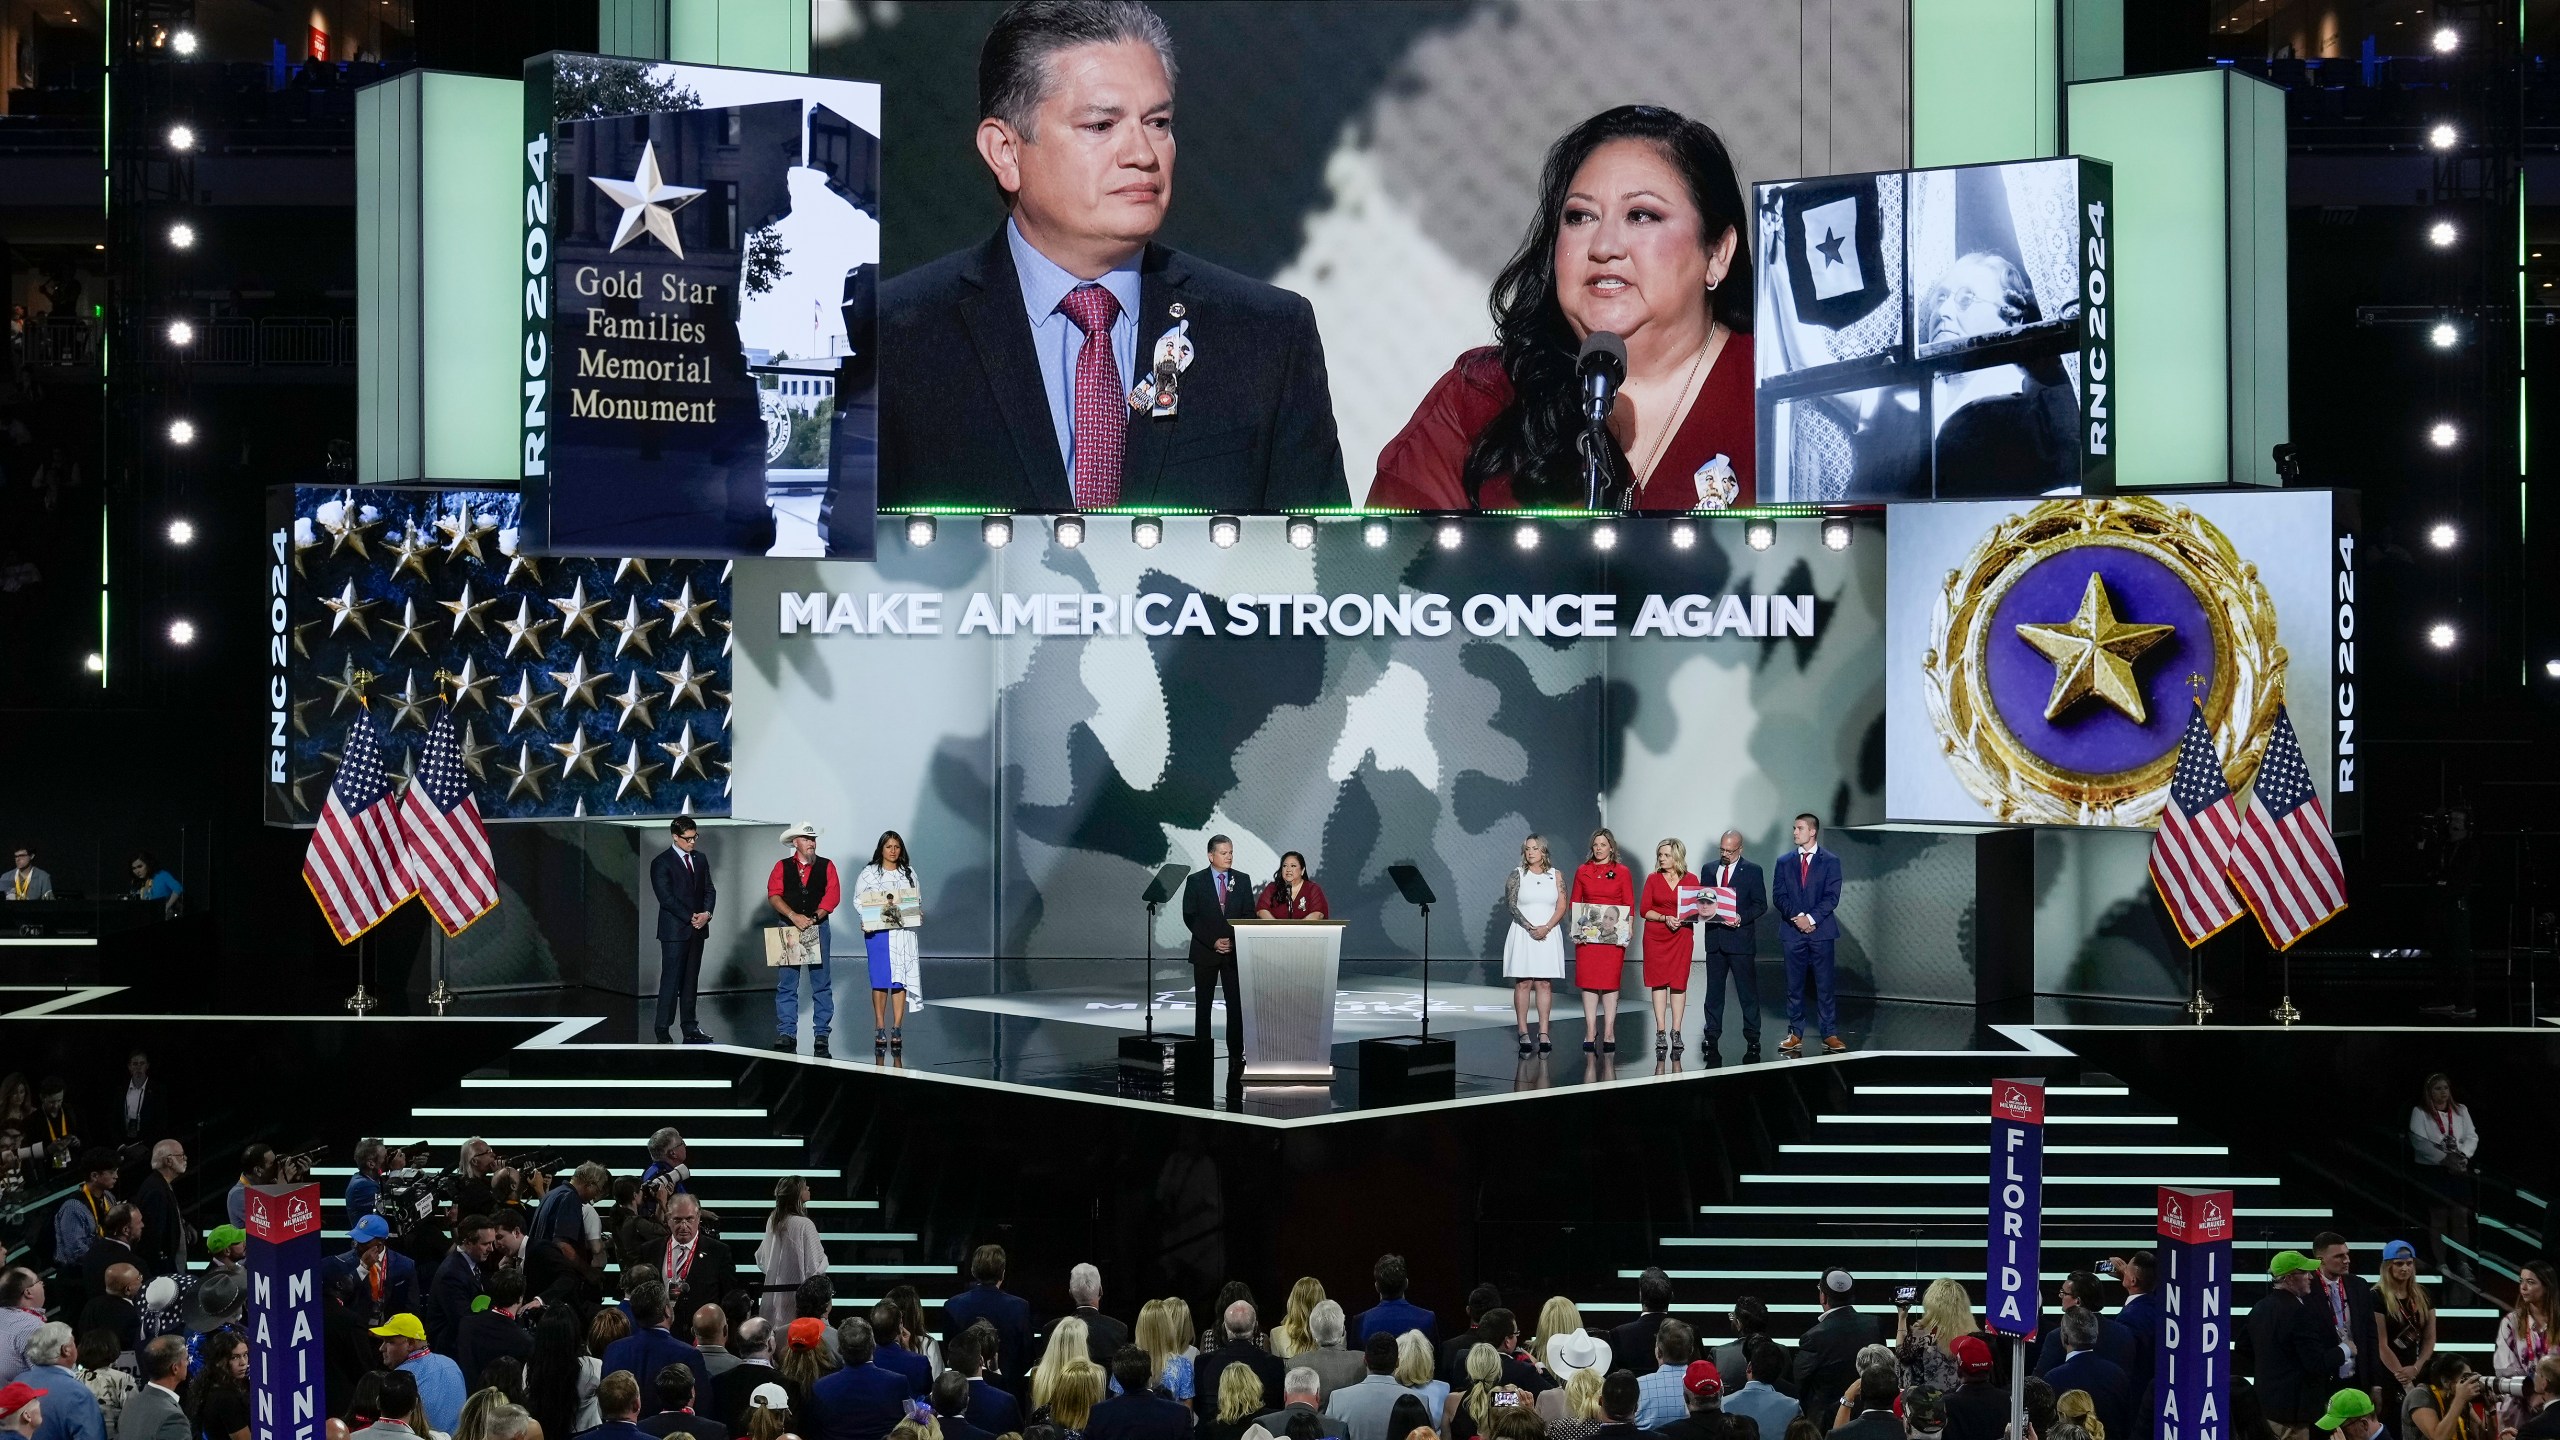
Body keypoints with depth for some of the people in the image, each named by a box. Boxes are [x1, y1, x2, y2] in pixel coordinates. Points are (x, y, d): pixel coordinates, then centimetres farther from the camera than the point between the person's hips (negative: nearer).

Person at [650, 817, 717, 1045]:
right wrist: (691, 918, -16)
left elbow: (709, 890, 11)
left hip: (697, 928, 6)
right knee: (671, 980, -7)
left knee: (691, 980, 9)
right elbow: (666, 898, -14)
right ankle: (662, 1030, -3)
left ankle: (690, 1028, 13)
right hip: (674, 930, -6)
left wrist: (706, 913, -8)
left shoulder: (700, 859, 12)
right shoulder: (661, 863, -8)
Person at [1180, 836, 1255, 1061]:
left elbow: (1249, 915, 6)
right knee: (1203, 1004, 3)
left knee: (1236, 1004, -3)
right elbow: (1189, 917, -4)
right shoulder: (1195, 881, 0)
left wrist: (1234, 941, -8)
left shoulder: (1243, 880, 6)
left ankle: (1236, 1054, -2)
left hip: (1235, 951, 1)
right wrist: (1213, 941, -12)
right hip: (1205, 951, -1)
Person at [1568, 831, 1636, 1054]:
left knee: (1610, 981, -1)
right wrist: (1576, 929, -3)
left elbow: (1630, 906, 3)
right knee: (1588, 980, 1)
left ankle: (1609, 1031, 4)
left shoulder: (1622, 872, 3)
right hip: (1587, 934, 2)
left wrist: (1627, 932, -8)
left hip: (1613, 935, -2)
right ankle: (1590, 1030, 6)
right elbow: (1574, 903, 10)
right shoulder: (1582, 872, 9)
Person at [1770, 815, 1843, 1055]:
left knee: (1824, 985, -2)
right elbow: (1778, 896, 3)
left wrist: (1811, 918, -14)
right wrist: (1797, 917, -12)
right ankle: (1795, 1035, 8)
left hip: (1821, 931, -2)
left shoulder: (1830, 861, 3)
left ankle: (1830, 1035, 1)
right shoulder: (1785, 863, 11)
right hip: (1794, 932, 3)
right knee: (1794, 987, 4)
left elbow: (1832, 897, -4)